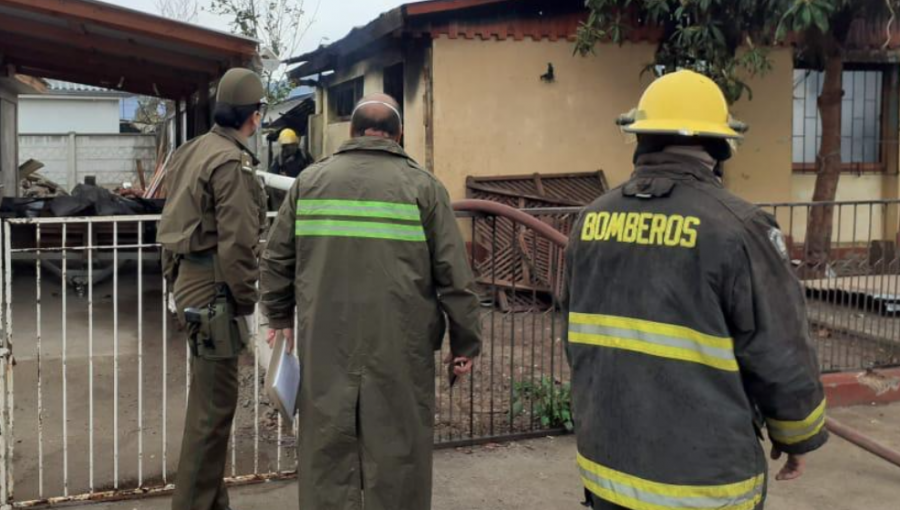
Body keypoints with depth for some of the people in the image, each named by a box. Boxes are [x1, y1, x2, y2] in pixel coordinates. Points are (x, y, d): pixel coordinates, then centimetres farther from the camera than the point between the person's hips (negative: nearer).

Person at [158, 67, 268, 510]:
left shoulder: (193, 151, 13)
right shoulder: (233, 163, -16)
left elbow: (177, 222, 18)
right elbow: (237, 243, -20)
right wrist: (244, 299, -12)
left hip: (189, 281, 10)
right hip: (214, 291, -10)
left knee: (209, 396, 19)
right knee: (215, 405, -3)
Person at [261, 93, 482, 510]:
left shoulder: (310, 180, 7)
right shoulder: (422, 186, -1)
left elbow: (276, 260, 11)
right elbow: (454, 275, -3)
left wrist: (280, 317, 24)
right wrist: (465, 343, 4)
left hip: (325, 344, 3)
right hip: (399, 347, -2)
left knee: (327, 446, 11)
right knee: (397, 448, 7)